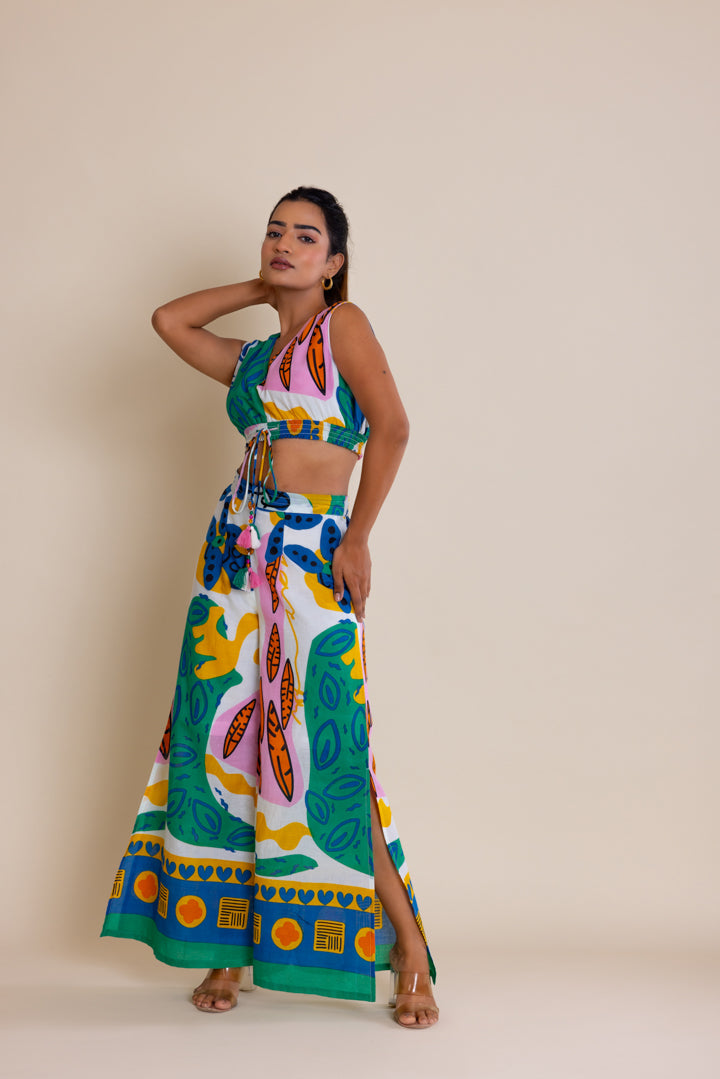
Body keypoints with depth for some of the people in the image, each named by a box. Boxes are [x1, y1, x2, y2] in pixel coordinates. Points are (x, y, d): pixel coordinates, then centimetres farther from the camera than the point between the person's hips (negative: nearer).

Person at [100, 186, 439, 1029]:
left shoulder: (342, 324, 0)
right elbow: (168, 320, 19)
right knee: (224, 735, 4)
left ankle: (407, 945, 1)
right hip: (236, 549, 7)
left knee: (323, 750, -10)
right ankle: (230, 945, 15)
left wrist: (357, 539, -10)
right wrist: (259, 288, 18)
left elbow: (391, 427, -10)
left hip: (312, 554, -6)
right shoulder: (253, 357, 18)